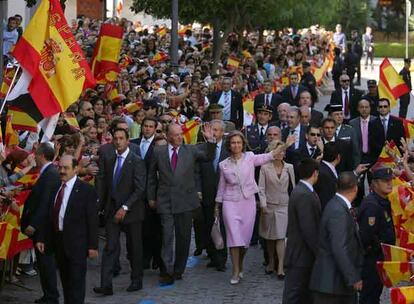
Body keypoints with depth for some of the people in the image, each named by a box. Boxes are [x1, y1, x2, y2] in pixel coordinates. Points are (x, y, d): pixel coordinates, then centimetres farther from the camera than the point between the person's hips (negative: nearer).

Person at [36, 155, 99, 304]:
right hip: (58, 241, 6)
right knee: (65, 282, 14)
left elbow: (92, 220, -10)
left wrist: (93, 245, -13)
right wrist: (42, 238, 8)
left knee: (76, 283, -3)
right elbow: (50, 216, 13)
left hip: (76, 244, -6)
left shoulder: (86, 190, -8)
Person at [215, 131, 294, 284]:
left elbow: (268, 156, -8)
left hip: (248, 202, 0)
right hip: (230, 203, 0)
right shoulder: (224, 165, 6)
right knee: (234, 236, -7)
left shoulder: (250, 158, 3)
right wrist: (217, 206, 16)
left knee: (245, 237, 4)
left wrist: (284, 145, -19)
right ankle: (236, 272, -3)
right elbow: (221, 187, 13)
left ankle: (240, 265, 27)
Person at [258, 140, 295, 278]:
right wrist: (263, 205, -11)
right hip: (269, 206, 0)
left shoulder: (289, 168, 4)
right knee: (269, 237, 10)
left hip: (283, 206, 0)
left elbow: (293, 187, 8)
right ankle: (271, 263, 25)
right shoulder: (265, 168, -1)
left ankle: (280, 268, -11)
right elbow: (261, 188, -3)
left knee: (280, 236, -8)